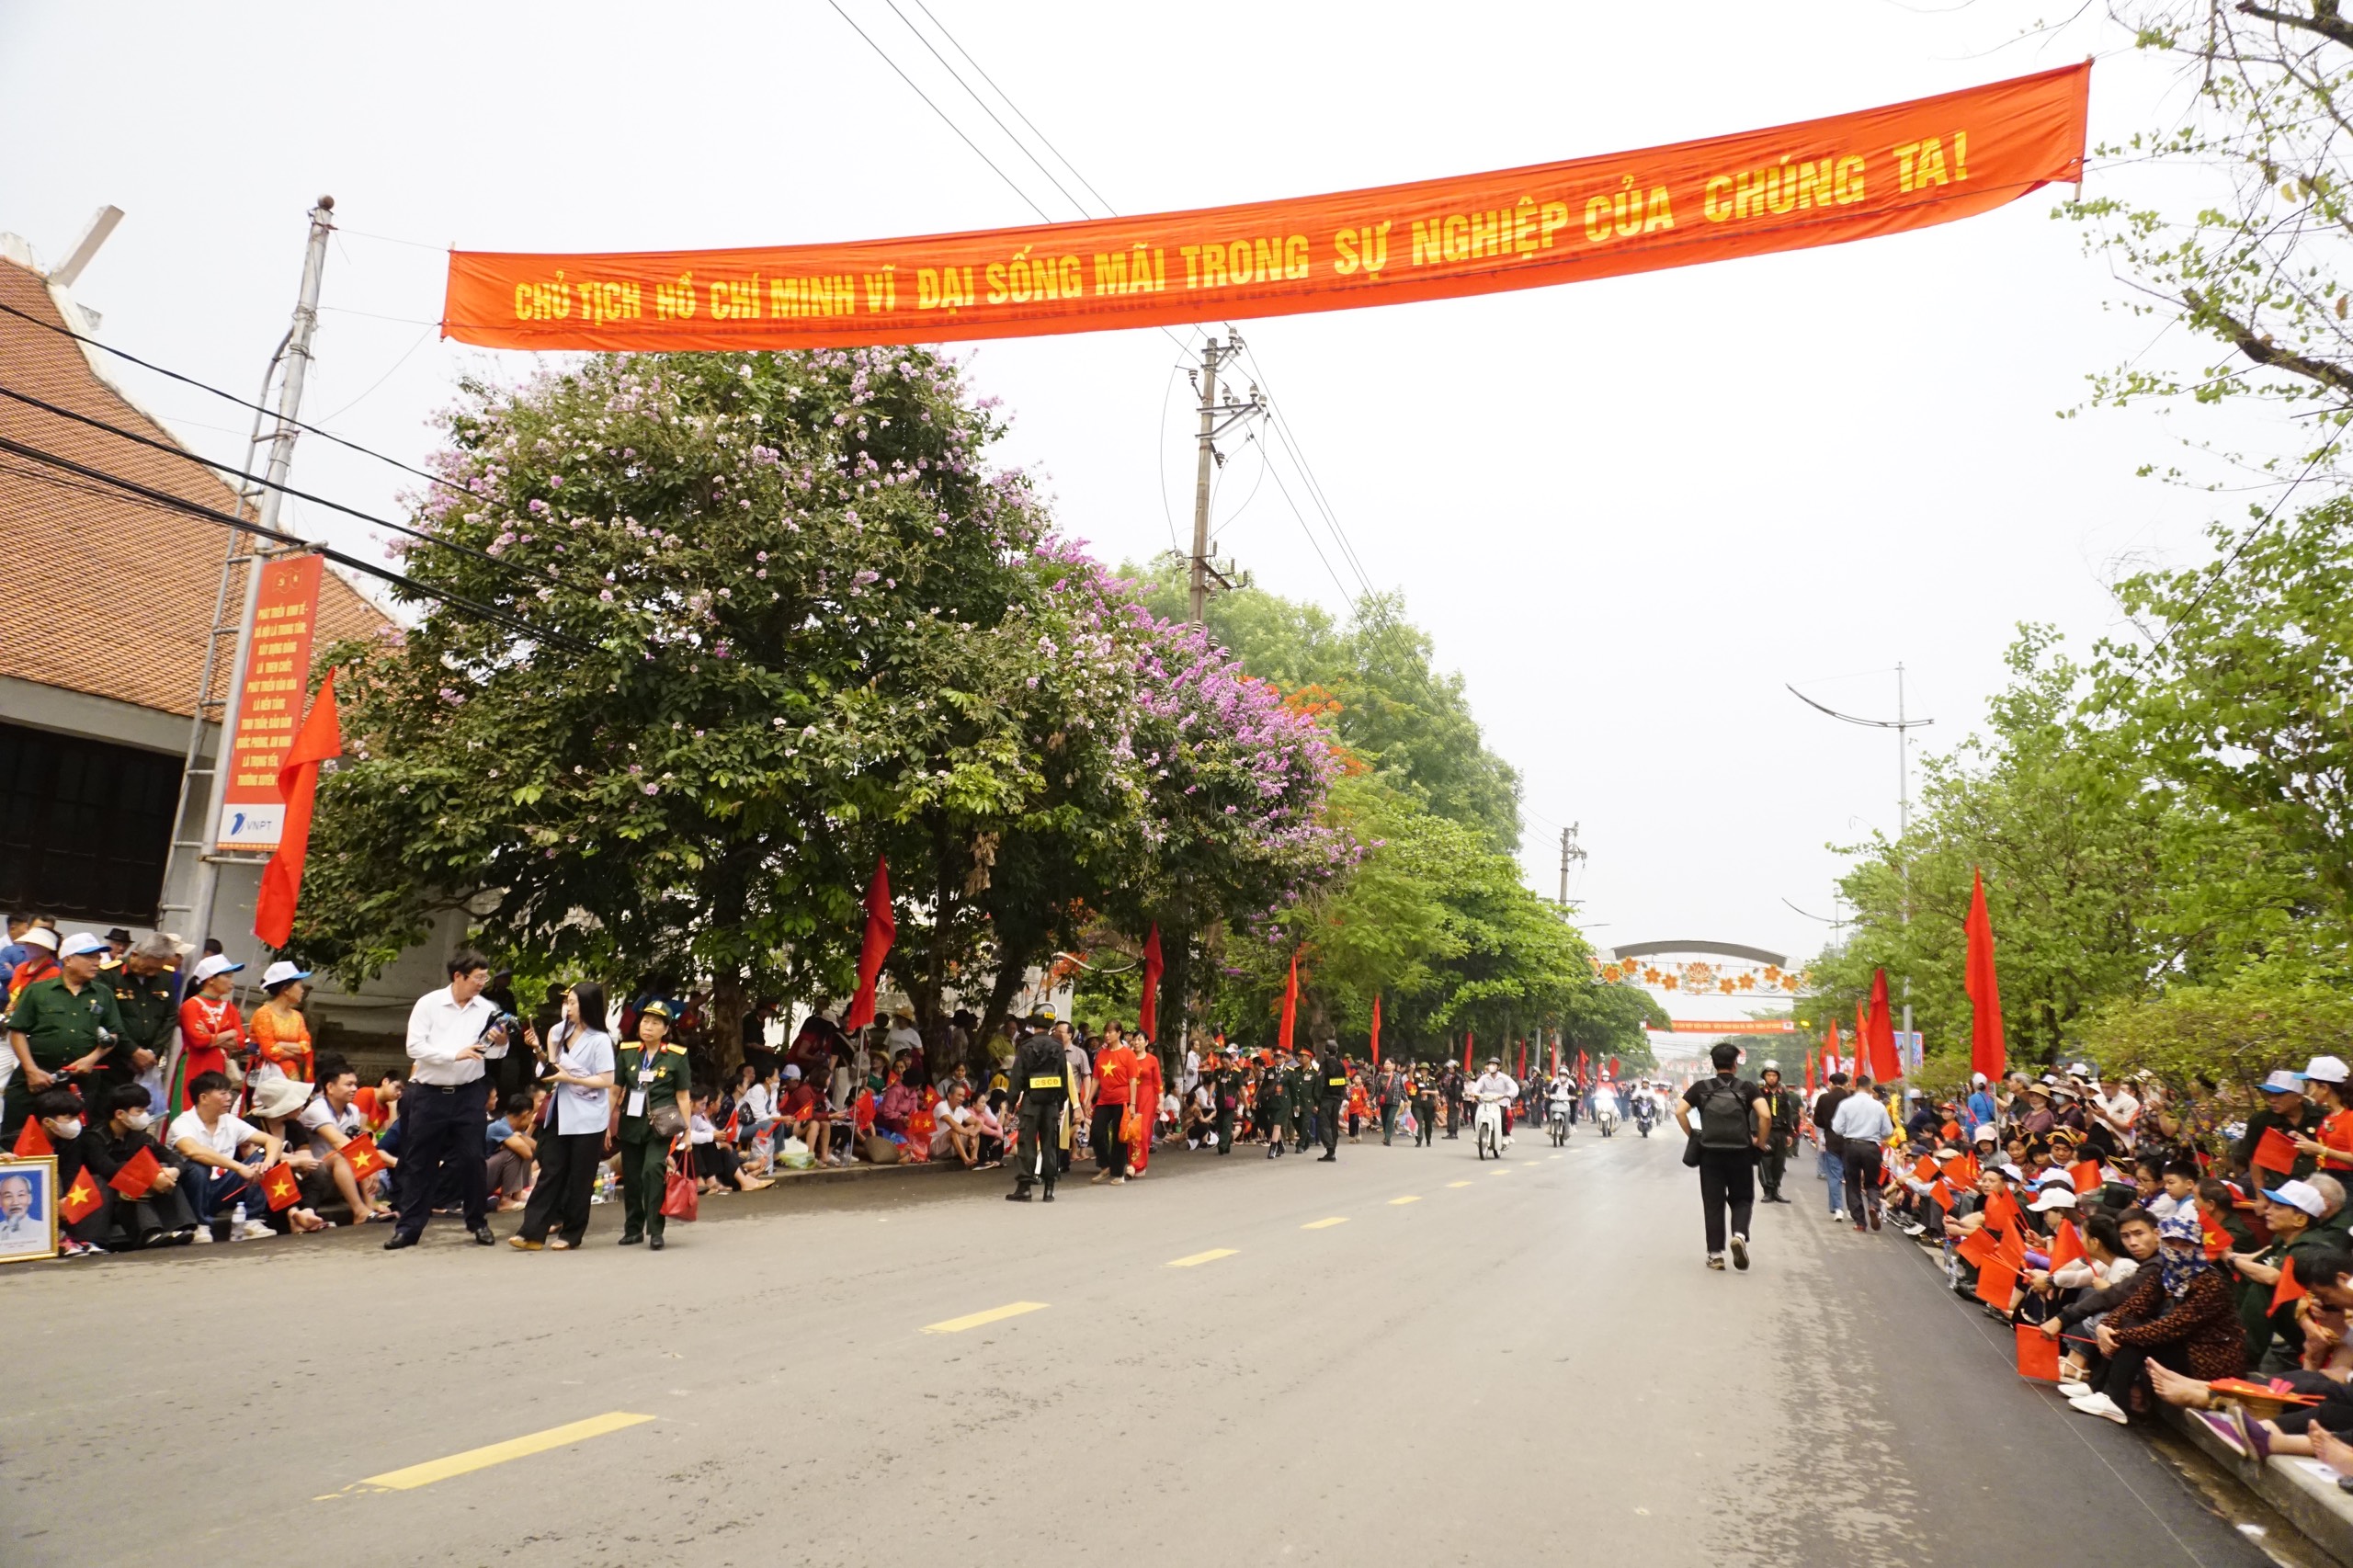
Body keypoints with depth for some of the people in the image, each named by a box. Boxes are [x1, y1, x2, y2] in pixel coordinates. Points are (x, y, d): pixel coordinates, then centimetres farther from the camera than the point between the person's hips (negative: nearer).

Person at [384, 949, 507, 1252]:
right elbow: (414, 1047, -11)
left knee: (472, 1159, 3)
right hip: (429, 1094, -1)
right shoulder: (428, 1004, -5)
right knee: (420, 1162, 6)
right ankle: (409, 1226, 14)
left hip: (469, 1094, 1)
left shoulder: (487, 1010, 1)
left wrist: (501, 1043, -25)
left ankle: (478, 1222, 15)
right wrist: (456, 1054, -20)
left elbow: (495, 1052, -2)